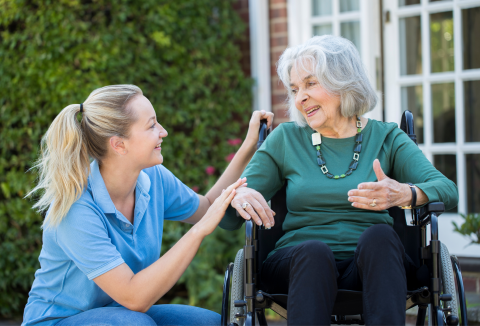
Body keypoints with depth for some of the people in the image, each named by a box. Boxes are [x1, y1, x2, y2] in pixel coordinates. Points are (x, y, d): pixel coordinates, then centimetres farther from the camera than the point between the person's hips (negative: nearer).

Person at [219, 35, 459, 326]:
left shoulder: (386, 138, 12)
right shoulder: (285, 139, 15)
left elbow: (448, 192, -4)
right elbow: (228, 221, 12)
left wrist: (405, 194, -27)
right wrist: (237, 197, -14)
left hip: (370, 266, 0)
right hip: (300, 261, 0)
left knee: (379, 235, -33)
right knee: (314, 250, -34)